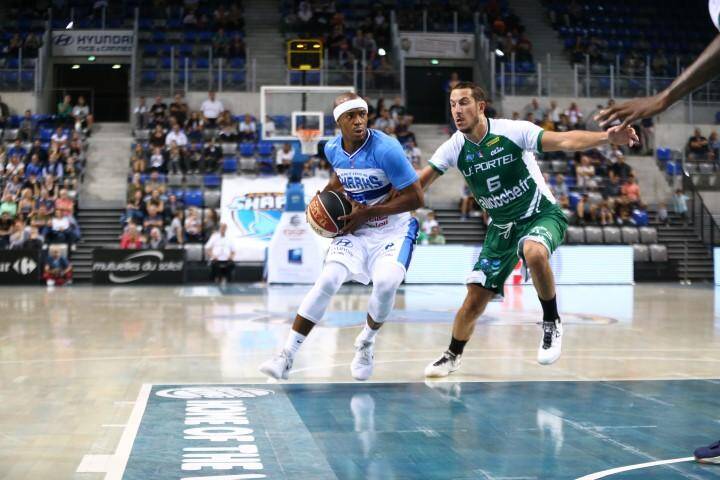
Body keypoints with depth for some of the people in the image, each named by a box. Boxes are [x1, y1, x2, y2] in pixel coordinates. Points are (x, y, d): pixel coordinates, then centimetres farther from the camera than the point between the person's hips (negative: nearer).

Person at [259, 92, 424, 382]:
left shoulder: (385, 149, -22)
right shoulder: (332, 149, -3)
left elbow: (416, 197, -20)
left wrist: (368, 212, -21)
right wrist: (326, 195, 3)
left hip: (393, 229, -4)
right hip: (356, 229, 4)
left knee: (386, 282, -29)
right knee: (328, 280, -17)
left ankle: (367, 342, 2)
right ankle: (287, 357, -13)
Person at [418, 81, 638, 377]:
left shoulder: (512, 131, -19)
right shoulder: (455, 147, -6)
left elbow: (565, 141, -27)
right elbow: (418, 183, -3)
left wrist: (606, 137, -44)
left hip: (541, 215, -4)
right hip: (502, 227, 4)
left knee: (534, 253, -39)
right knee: (476, 297, 1)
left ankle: (551, 323, -16)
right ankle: (452, 356, 27)